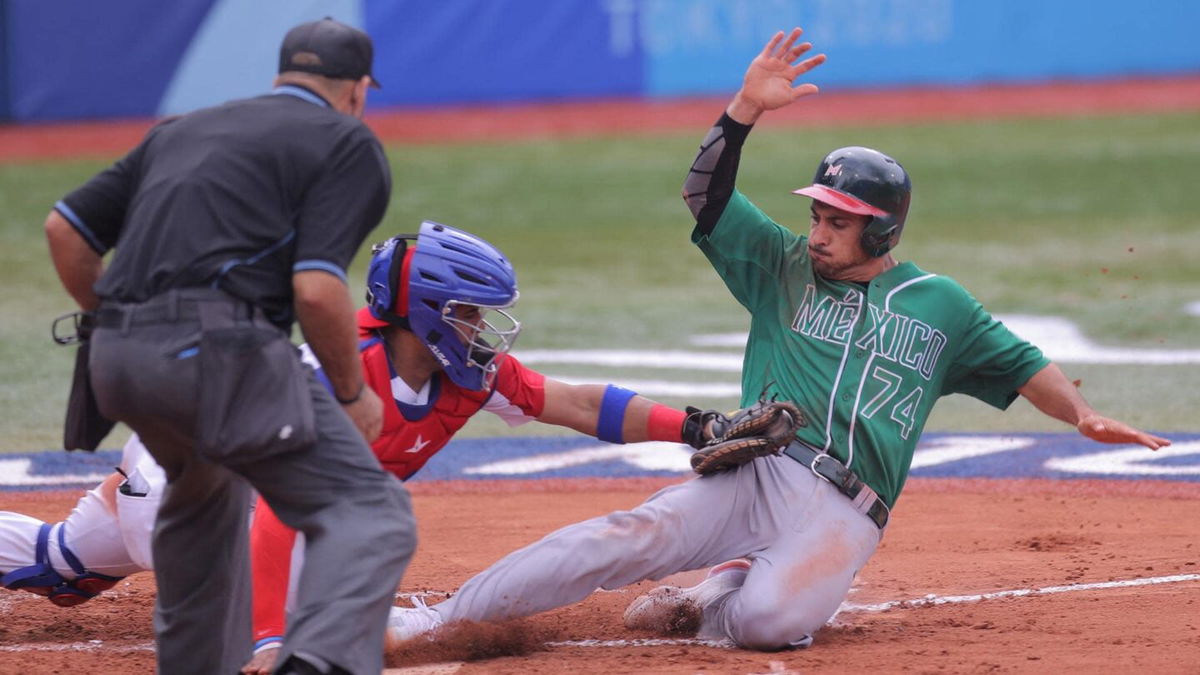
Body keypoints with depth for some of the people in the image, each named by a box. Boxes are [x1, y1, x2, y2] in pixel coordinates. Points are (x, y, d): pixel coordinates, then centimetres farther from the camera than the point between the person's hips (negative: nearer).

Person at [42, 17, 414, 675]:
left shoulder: (182, 130, 27)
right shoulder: (349, 143, 8)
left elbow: (65, 226, 24)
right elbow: (317, 289, -6)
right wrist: (354, 393, 7)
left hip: (115, 365, 7)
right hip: (218, 349, -7)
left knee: (201, 490, 34)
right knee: (369, 511, -9)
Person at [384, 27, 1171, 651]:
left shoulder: (940, 305, 15)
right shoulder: (785, 268, 15)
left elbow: (1022, 364, 19)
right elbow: (706, 196, 5)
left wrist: (1083, 413, 0)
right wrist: (746, 108, -8)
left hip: (844, 515, -1)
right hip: (754, 476, 1)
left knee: (770, 617, -33)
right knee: (631, 537, -24)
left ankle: (707, 602, 1)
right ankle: (441, 617, -25)